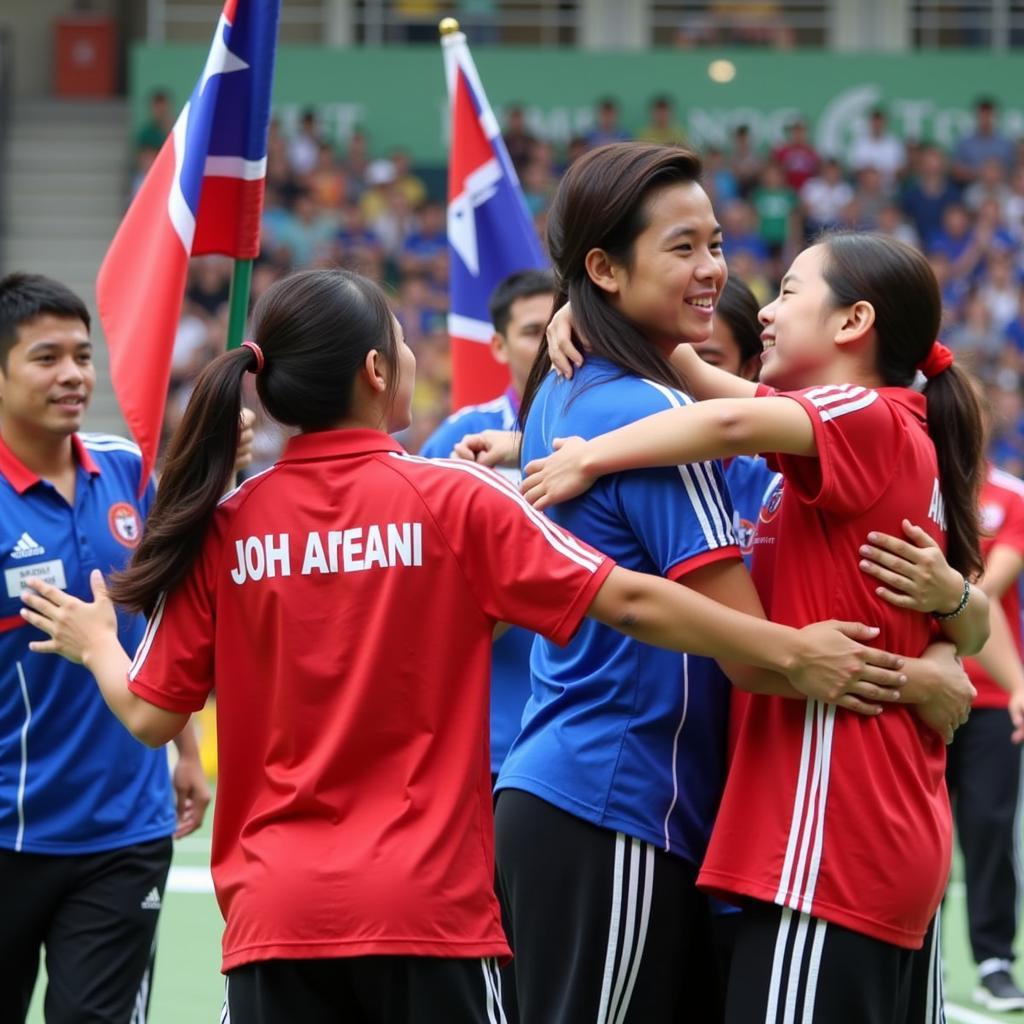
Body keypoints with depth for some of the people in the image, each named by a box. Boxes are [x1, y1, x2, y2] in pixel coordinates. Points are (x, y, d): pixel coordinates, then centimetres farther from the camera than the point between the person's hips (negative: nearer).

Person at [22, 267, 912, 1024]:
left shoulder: (225, 529, 2)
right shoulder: (454, 501, -4)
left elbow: (152, 715, 7)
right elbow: (630, 601, -8)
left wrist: (93, 643, 28)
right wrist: (792, 652, -3)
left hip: (274, 916, 2)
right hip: (425, 908, -2)